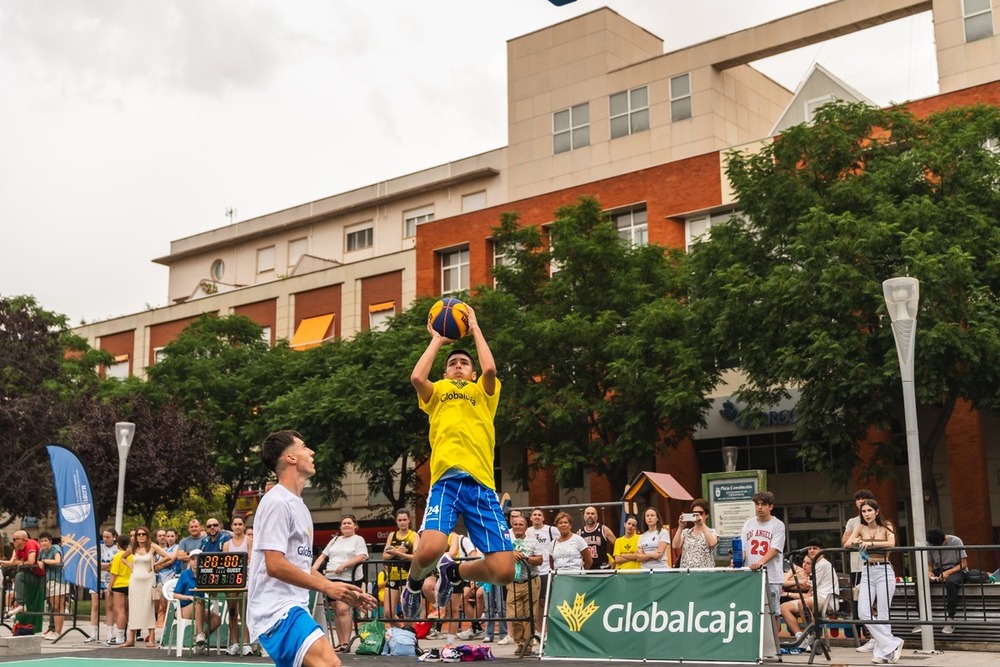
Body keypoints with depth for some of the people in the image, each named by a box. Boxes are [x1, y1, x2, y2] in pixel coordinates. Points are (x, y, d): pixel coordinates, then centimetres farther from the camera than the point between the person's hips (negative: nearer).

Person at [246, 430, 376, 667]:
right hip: (276, 609, -10)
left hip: (292, 608, 10)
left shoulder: (298, 505, 19)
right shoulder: (277, 502, -11)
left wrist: (342, 592, 15)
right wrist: (327, 587, -14)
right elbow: (275, 565, -18)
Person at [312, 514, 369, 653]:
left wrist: (344, 565, -17)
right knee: (336, 611, 5)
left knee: (343, 609, -17)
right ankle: (340, 643, 9)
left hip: (349, 579, -6)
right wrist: (313, 568, 5)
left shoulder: (358, 539, 4)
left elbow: (362, 557, -10)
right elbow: (323, 556, 21)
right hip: (331, 579, 6)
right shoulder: (335, 540, 22)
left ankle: (346, 643, -14)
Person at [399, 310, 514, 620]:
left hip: (481, 483, 1)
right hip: (446, 481, -1)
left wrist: (475, 329, 15)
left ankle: (453, 571, 22)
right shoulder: (437, 393, 24)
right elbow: (416, 377, 1)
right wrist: (437, 340, 16)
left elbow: (490, 369, 2)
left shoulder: (483, 393, 24)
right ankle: (413, 583, 10)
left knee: (503, 571, -12)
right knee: (430, 550, -29)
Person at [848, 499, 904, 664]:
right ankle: (892, 645, 2)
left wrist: (871, 543, -28)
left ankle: (883, 652, 7)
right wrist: (855, 542, -23)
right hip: (867, 572, 4)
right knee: (863, 613, -6)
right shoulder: (860, 527, 9)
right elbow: (847, 544, -2)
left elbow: (891, 543, -19)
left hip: (884, 571, -4)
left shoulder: (886, 527, 0)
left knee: (882, 613, -4)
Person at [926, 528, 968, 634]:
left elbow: (964, 564, -13)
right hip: (939, 571, 4)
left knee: (950, 582, -41)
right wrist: (928, 572, -20)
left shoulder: (955, 541, -15)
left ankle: (950, 619, -33)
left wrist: (948, 572, -27)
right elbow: (929, 565, 5)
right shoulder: (929, 545, -5)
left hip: (956, 570, -4)